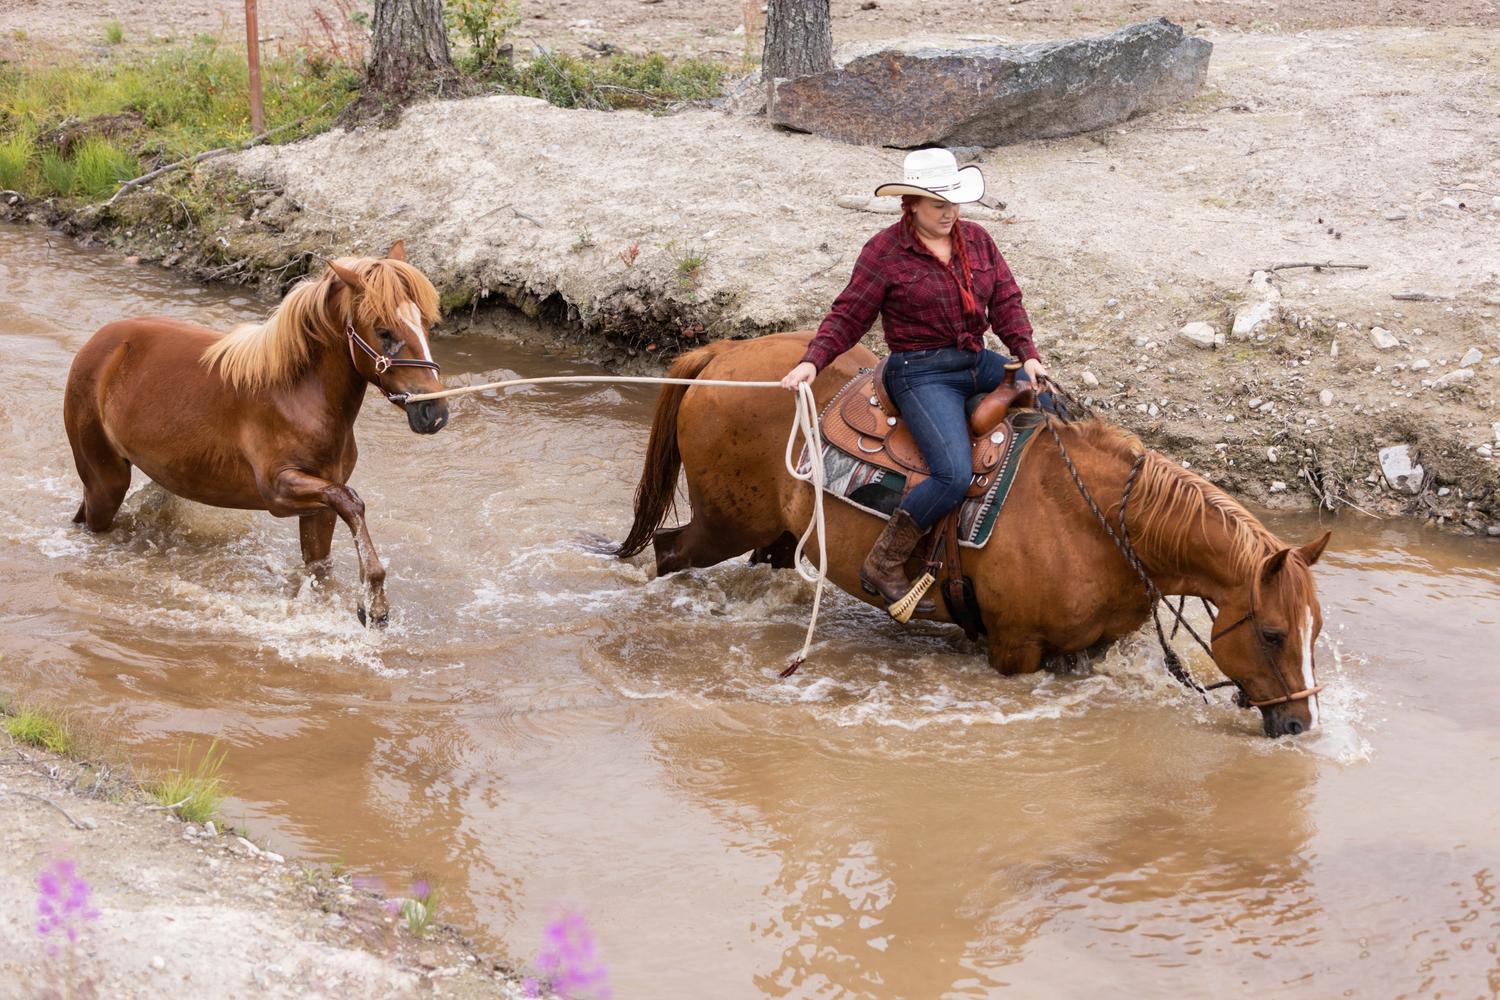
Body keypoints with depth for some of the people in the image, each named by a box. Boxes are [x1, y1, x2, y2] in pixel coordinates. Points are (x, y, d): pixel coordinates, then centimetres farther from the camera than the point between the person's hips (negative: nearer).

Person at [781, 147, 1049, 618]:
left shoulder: (977, 240, 8)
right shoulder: (885, 252, -8)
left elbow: (1006, 302, 8)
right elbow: (848, 316, -6)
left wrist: (1027, 354, -7)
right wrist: (812, 361, -21)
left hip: (978, 363, 7)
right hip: (921, 373, -7)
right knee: (955, 475, -26)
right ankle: (883, 565, -12)